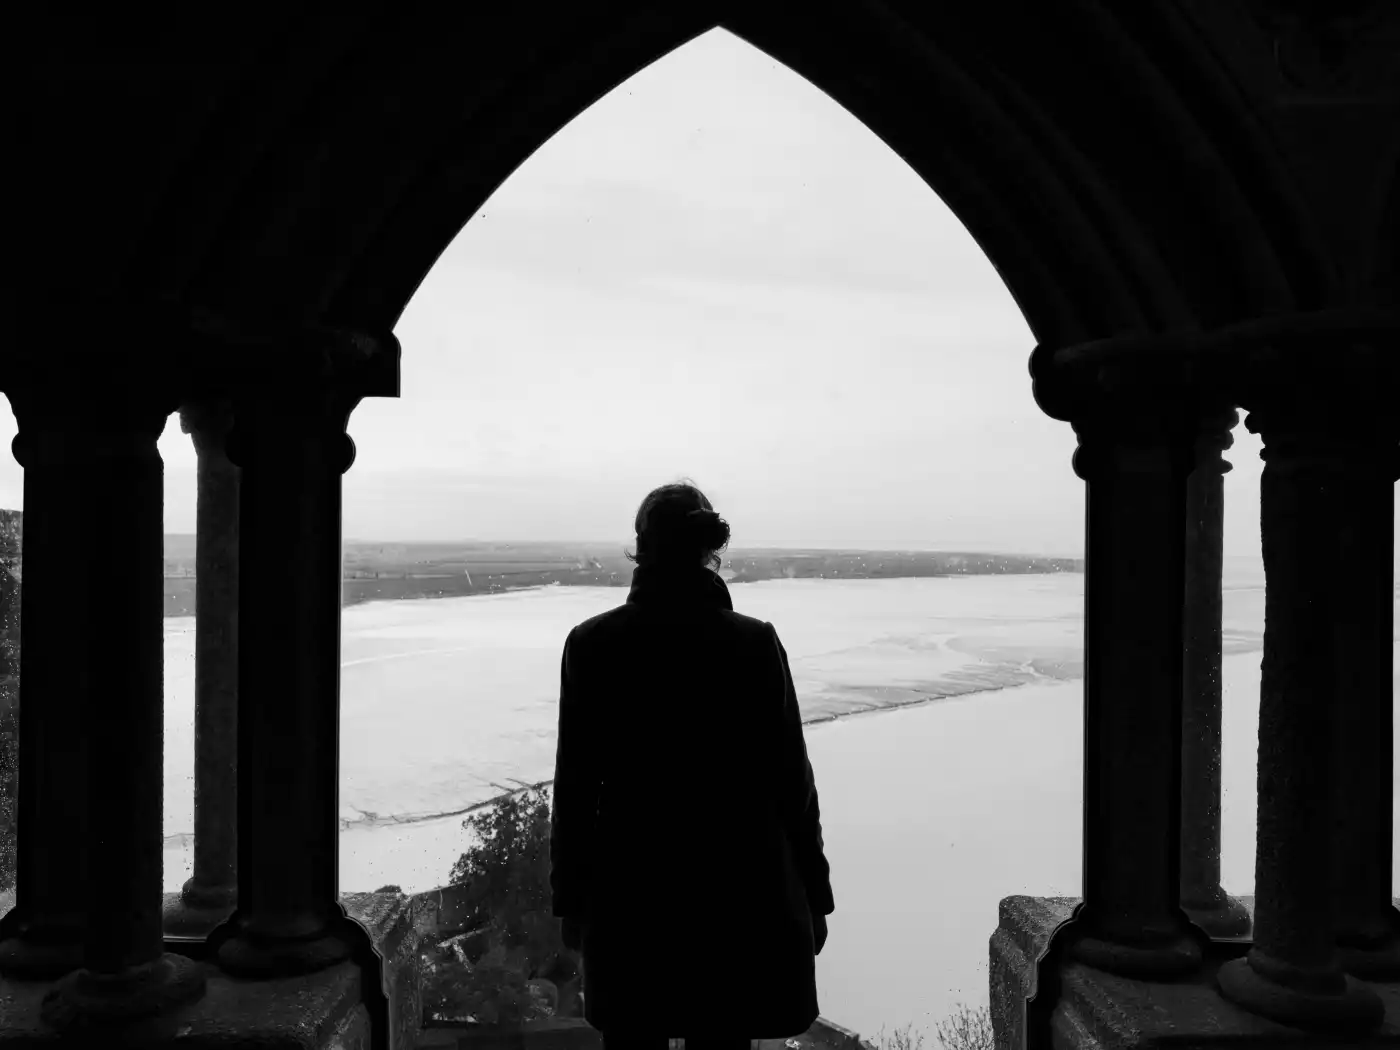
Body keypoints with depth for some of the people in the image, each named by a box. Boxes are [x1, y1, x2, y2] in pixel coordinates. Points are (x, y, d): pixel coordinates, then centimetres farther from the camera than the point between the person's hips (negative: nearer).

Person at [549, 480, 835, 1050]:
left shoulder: (592, 644, -8)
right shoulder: (755, 643, -9)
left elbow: (576, 784, -3)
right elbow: (790, 777, -5)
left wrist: (570, 897, 8)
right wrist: (814, 896, 5)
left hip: (629, 897, 1)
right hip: (737, 895, 0)